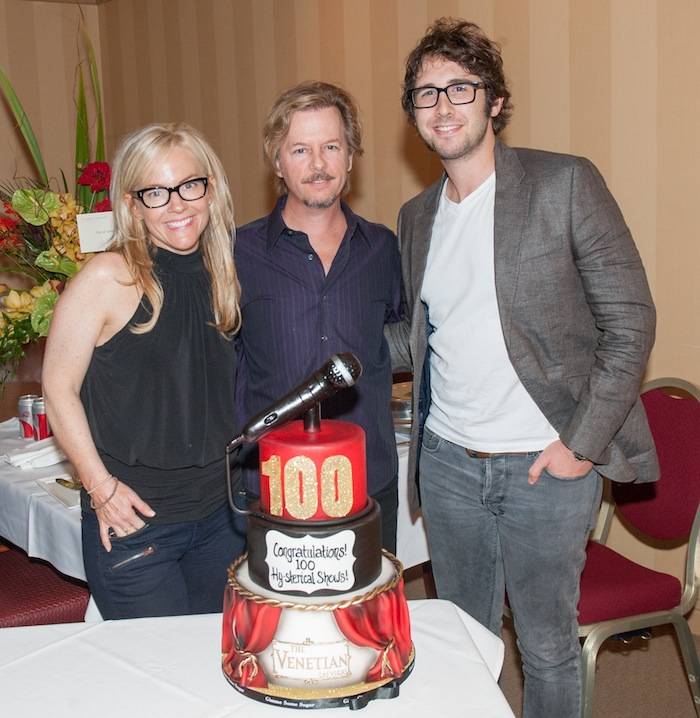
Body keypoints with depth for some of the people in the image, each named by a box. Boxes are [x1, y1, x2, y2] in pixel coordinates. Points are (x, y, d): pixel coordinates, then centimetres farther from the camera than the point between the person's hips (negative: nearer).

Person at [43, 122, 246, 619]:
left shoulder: (223, 275, 3)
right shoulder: (108, 278, -13)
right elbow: (59, 389, -10)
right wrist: (100, 486, -13)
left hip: (221, 512, 5)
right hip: (133, 520, -5)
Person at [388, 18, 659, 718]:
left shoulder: (566, 183, -9)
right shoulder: (416, 217, 9)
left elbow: (631, 322, -9)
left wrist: (581, 443, -13)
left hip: (547, 463, -4)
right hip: (447, 459, 5)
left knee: (546, 647, 8)